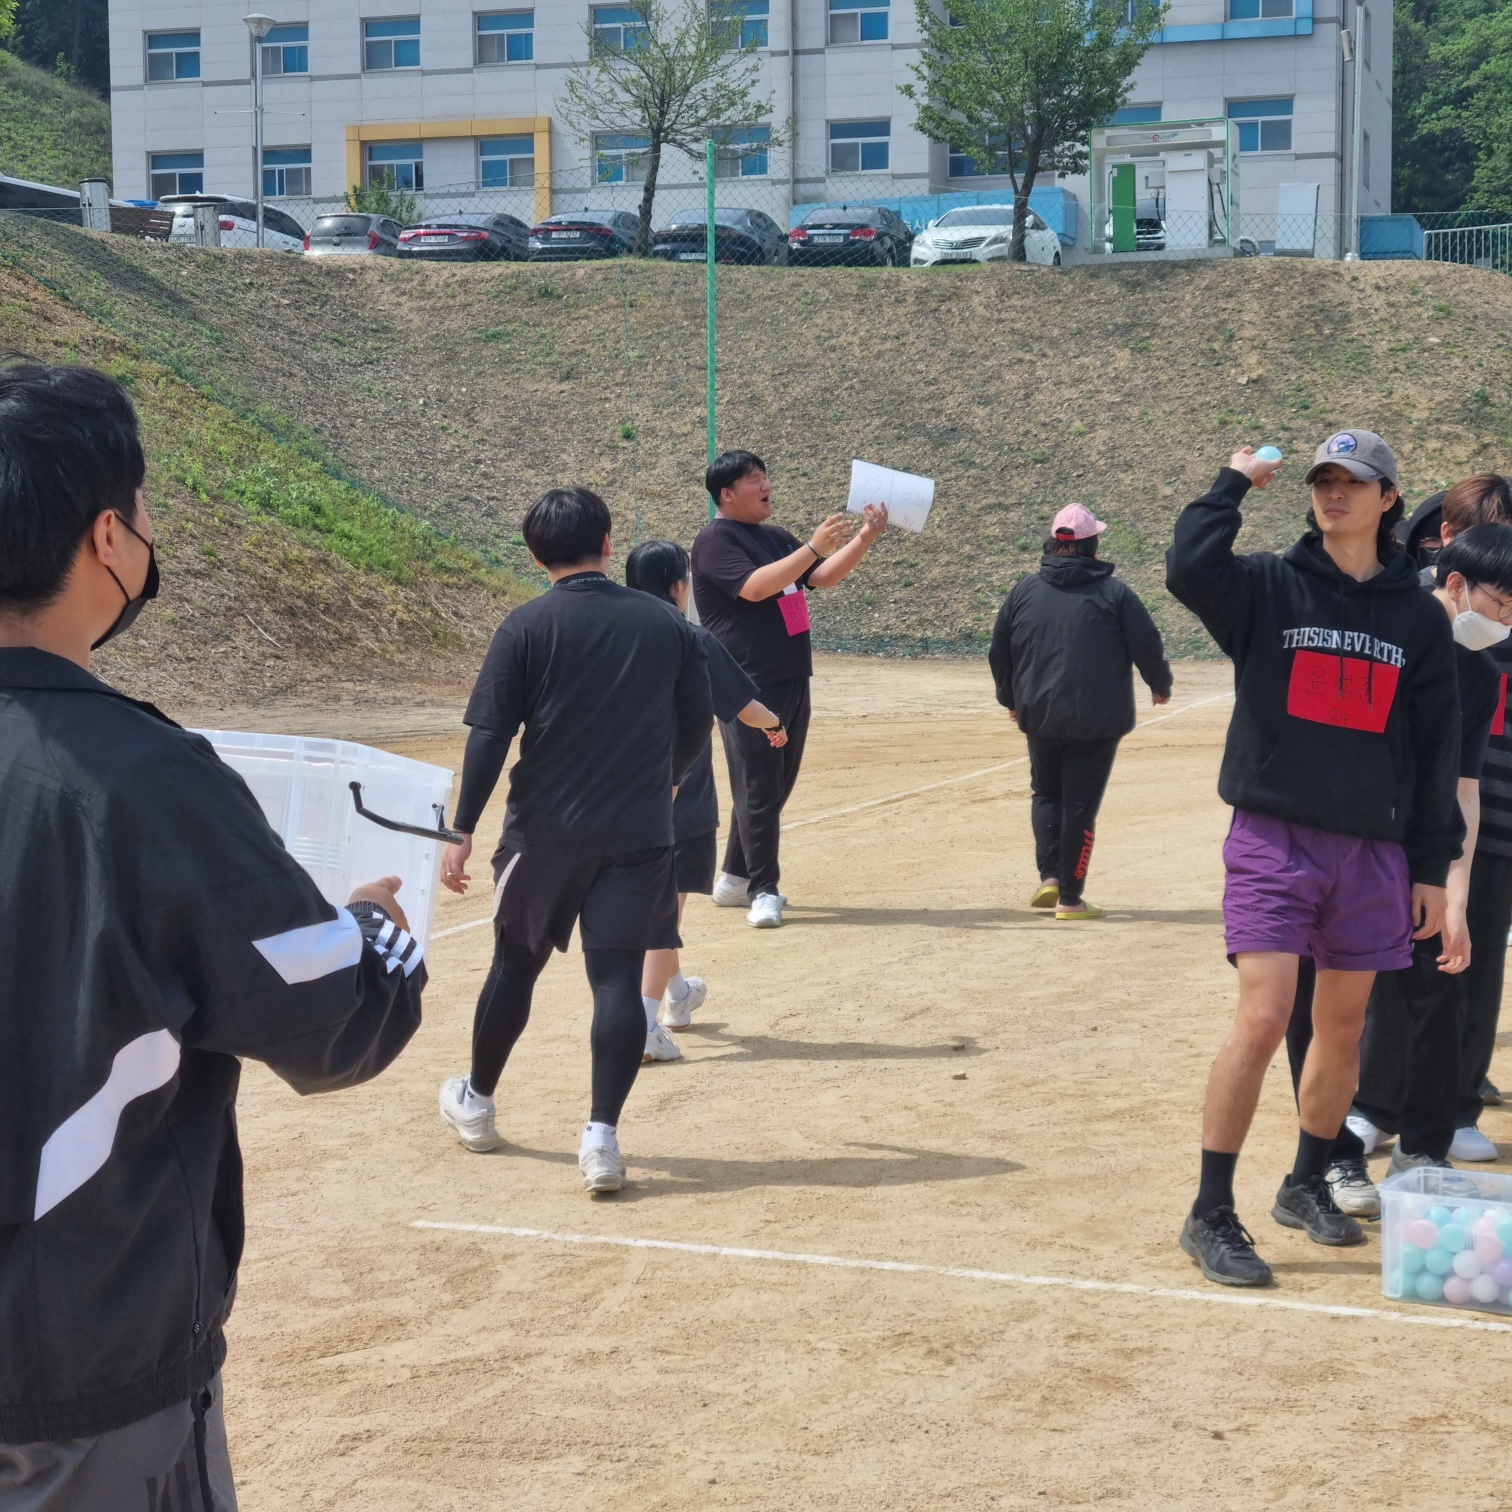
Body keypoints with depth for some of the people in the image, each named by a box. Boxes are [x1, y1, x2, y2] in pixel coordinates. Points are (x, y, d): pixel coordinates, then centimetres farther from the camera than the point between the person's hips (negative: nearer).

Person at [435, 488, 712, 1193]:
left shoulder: (526, 627, -7)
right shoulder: (667, 624, 1)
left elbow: (489, 737, -9)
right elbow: (697, 722, 9)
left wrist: (463, 831, -5)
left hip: (544, 831, -1)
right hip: (638, 833, 1)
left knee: (516, 964, 16)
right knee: (618, 977, -1)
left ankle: (476, 1103, 34)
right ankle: (602, 1134, -11)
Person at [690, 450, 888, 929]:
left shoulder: (776, 538, 18)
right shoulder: (716, 540, -8)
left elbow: (824, 577, 15)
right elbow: (755, 586, -22)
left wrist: (865, 538, 2)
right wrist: (813, 546, -26)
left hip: (792, 679, 8)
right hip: (748, 683, -8)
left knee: (776, 784, 12)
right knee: (758, 786, -9)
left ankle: (735, 880, 22)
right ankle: (763, 891, -6)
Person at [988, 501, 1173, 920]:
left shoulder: (1023, 591, 3)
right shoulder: (1113, 593, -5)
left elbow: (999, 652, 9)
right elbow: (1147, 646, -2)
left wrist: (1010, 698, 25)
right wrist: (1160, 685, 17)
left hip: (1039, 716, 3)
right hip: (1097, 721, -2)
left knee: (1046, 792, 21)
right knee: (1081, 804, 4)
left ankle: (1049, 877, 6)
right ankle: (1070, 898, 5)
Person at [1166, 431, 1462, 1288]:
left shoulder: (1419, 616, 6)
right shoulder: (1269, 588, 0)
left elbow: (1437, 750, 9)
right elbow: (1190, 569, -23)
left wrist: (1432, 868, 7)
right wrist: (1236, 483, -8)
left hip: (1373, 849, 3)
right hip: (1275, 837, -3)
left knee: (1344, 1031, 12)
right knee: (1263, 1020, -13)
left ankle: (1308, 1185, 33)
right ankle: (1212, 1216, -4)